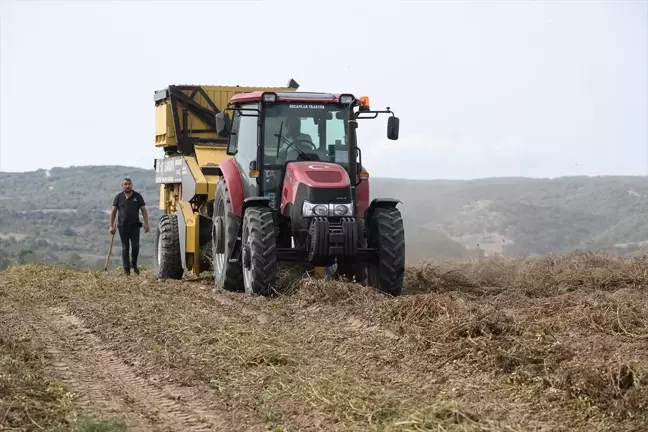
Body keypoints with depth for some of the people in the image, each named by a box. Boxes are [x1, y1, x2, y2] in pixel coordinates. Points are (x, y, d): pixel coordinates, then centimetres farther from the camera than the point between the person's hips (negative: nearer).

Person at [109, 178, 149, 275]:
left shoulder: (137, 196, 7)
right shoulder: (118, 197, 7)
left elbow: (143, 210, 6)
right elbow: (113, 211, 7)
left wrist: (146, 223, -4)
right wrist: (111, 226, 1)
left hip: (135, 226, 0)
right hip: (123, 226, 0)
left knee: (135, 246, -6)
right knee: (125, 248, 2)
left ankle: (134, 264, 18)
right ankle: (126, 269, 6)